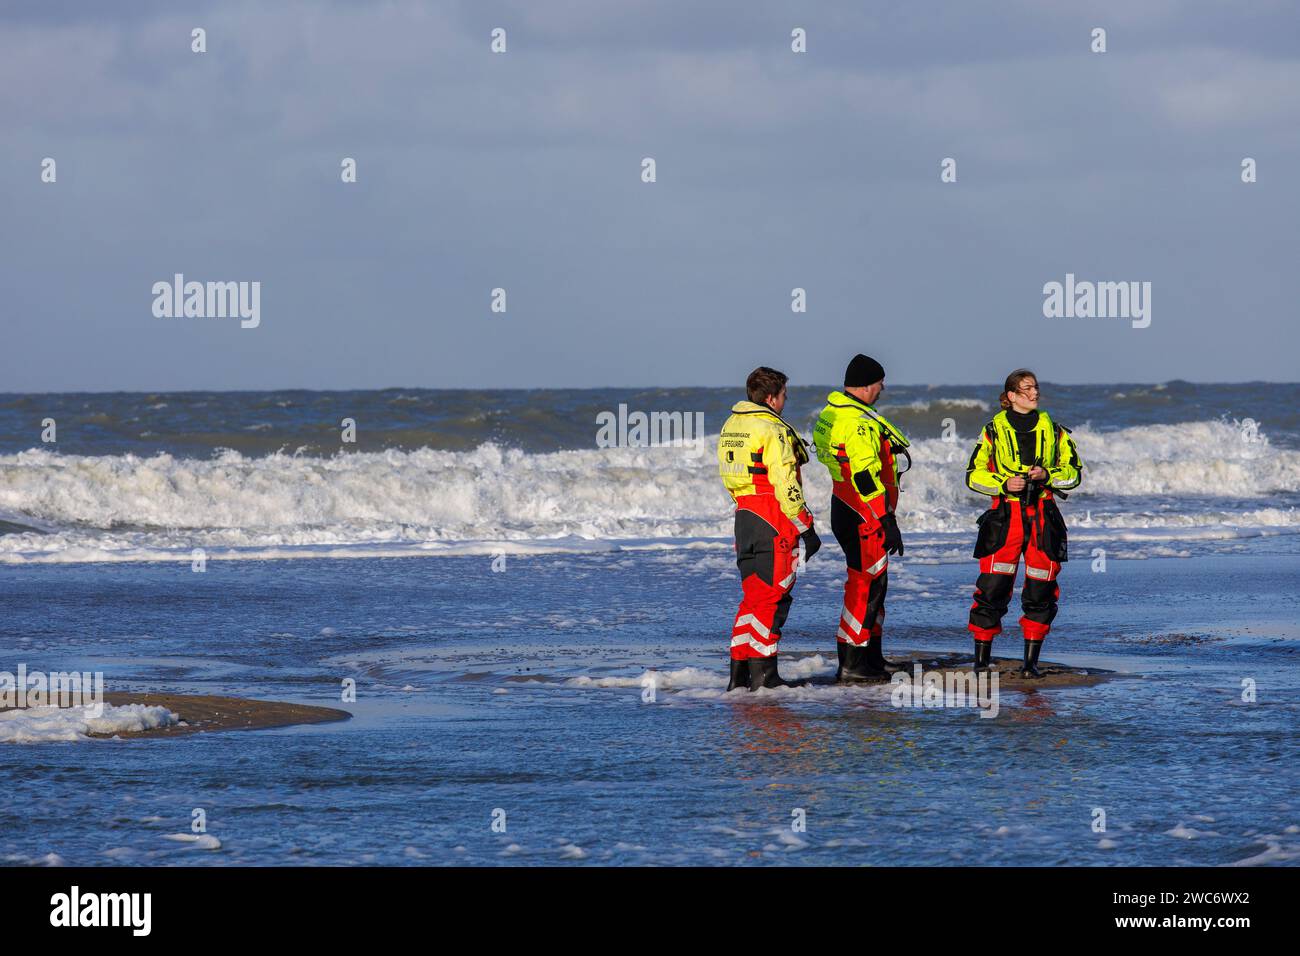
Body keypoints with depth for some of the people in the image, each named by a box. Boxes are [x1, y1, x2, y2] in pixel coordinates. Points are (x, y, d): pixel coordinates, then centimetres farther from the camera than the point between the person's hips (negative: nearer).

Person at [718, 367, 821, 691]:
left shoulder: (731, 426, 13)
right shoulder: (772, 431, -14)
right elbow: (785, 487, -18)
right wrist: (805, 528, -13)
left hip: (744, 515, 8)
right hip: (774, 521, -8)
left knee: (752, 597, 14)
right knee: (771, 598, -4)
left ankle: (739, 674, 14)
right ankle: (763, 675, -5)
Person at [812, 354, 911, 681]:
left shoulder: (830, 415, 11)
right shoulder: (860, 423, -21)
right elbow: (866, 479, -25)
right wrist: (887, 523, -24)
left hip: (843, 510, 10)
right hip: (864, 518, -10)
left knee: (873, 582, 19)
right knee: (865, 584, -5)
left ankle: (872, 657, 26)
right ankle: (851, 664, -5)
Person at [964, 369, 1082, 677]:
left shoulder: (1053, 430, 9)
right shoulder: (994, 430, 4)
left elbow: (1074, 472, 12)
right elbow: (974, 476, 5)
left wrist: (1047, 475, -8)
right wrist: (1004, 484, -12)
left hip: (1043, 517, 2)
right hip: (1005, 515, -2)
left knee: (1040, 590, 0)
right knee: (992, 588, -8)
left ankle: (1031, 661, 8)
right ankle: (981, 659, 0)